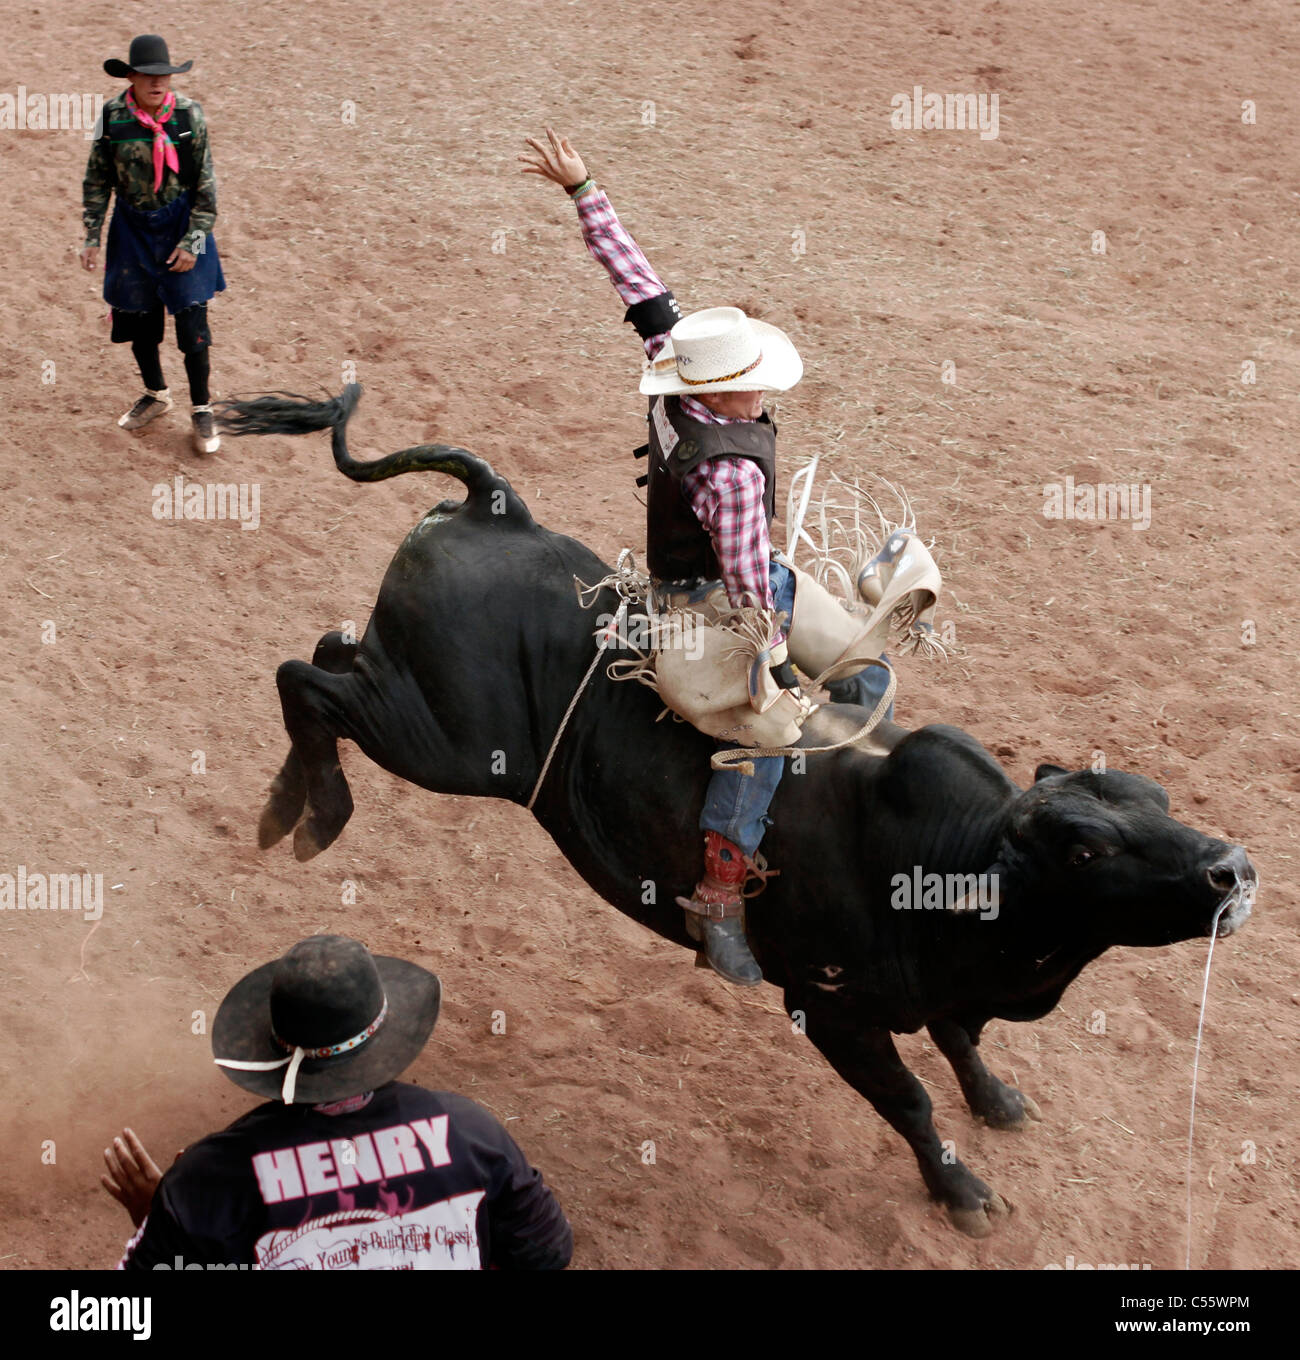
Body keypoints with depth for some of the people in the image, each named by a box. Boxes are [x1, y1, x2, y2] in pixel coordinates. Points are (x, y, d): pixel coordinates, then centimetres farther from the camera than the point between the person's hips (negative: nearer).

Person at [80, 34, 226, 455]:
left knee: (192, 320, -4)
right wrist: (92, 237, 0)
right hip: (132, 226, 2)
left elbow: (205, 184, -7)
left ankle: (201, 410, 13)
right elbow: (97, 181, 2)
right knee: (136, 317, 13)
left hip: (180, 223, -2)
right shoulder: (112, 117, -9)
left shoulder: (189, 115, -12)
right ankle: (156, 395, 37)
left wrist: (193, 241, -11)